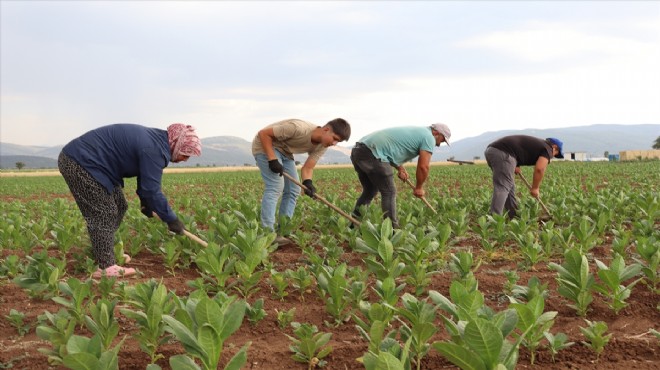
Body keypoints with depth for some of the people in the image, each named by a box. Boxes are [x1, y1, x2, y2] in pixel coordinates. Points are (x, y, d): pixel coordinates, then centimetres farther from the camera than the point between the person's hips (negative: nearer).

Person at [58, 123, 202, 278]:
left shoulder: (155, 139, 9)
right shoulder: (154, 150, -23)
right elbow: (152, 190, -22)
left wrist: (145, 202, 26)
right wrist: (171, 219, -13)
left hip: (85, 161, 11)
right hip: (78, 162, -11)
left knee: (119, 207, 14)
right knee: (103, 214, -12)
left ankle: (105, 252, 23)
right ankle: (105, 267, -11)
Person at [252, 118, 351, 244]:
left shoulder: (321, 146, -8)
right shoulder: (299, 129, -33)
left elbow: (307, 168, -8)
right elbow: (263, 133, -27)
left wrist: (308, 182, -29)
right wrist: (272, 159, -31)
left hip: (284, 152, 9)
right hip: (266, 145, -9)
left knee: (293, 191, 3)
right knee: (275, 187, -21)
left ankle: (283, 231, 7)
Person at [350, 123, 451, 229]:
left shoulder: (415, 131, 28)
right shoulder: (428, 137, 1)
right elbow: (423, 166, -6)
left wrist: (400, 168, 15)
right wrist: (419, 187, 9)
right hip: (372, 153, -9)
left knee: (369, 192, 21)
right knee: (389, 192, 0)